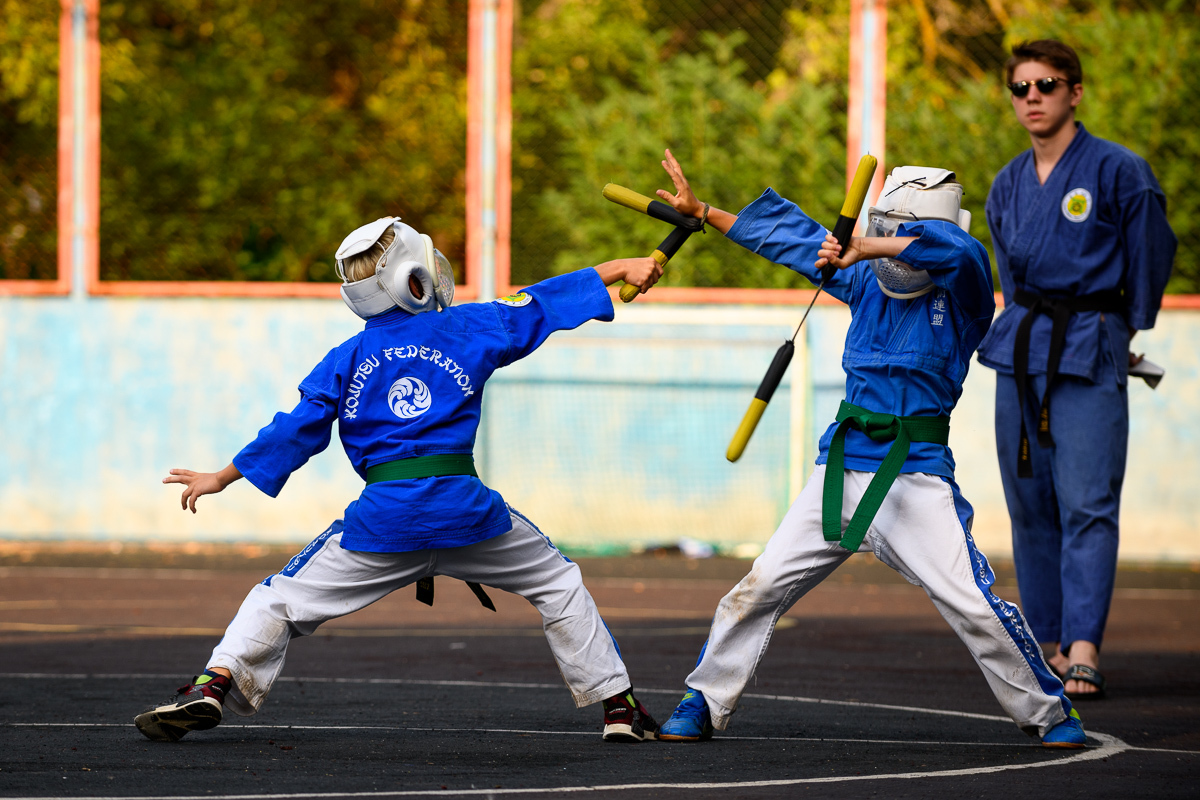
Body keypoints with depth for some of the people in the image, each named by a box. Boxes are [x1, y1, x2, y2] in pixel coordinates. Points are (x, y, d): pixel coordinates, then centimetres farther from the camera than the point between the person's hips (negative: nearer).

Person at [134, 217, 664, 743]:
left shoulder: (345, 362, 9)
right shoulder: (469, 329, 8)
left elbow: (296, 431, 11)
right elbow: (541, 303, 15)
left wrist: (221, 479, 23)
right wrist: (622, 269, 26)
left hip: (385, 518, 0)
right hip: (466, 511, 0)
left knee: (282, 598, 10)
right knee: (557, 584, 21)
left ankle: (212, 686, -10)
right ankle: (618, 705, 16)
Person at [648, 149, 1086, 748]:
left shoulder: (961, 294, -6)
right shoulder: (869, 280, 10)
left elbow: (954, 249, -29)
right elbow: (794, 235, 19)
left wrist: (862, 248, -24)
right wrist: (701, 212, 23)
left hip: (916, 477, -5)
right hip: (841, 467, 5)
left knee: (974, 606, -14)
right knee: (760, 587, 3)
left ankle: (1047, 714, 2)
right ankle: (703, 705, 17)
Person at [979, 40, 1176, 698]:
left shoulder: (1118, 172, -6)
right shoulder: (1007, 186, 11)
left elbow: (1152, 256, 3)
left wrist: (1127, 330, 11)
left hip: (1091, 352, -6)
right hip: (1021, 348, 6)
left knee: (1087, 506, -13)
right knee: (1030, 507, 6)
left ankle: (1083, 655, -19)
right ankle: (1049, 648, 13)